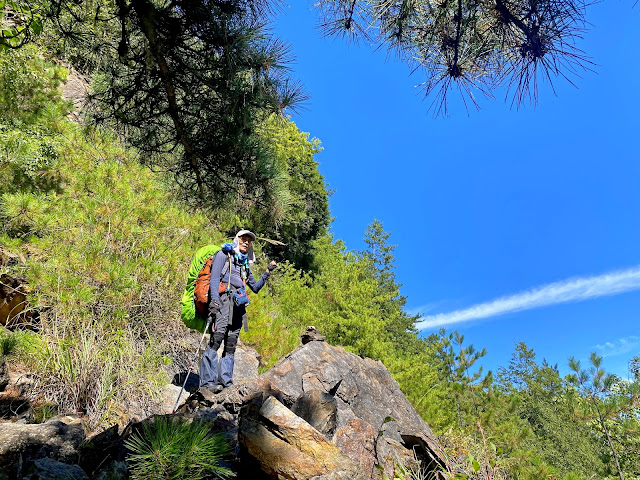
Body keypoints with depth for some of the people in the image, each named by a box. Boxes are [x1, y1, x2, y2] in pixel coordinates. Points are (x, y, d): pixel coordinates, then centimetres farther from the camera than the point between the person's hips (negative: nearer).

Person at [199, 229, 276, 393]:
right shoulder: (224, 254, 10)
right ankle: (208, 381, -22)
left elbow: (255, 287, 31)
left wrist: (267, 272, 18)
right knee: (217, 336, -20)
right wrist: (214, 300, -17)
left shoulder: (245, 264, 28)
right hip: (224, 298, -7)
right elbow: (214, 278, -2)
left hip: (238, 303, 7)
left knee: (231, 344, 1)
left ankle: (226, 382, 0)